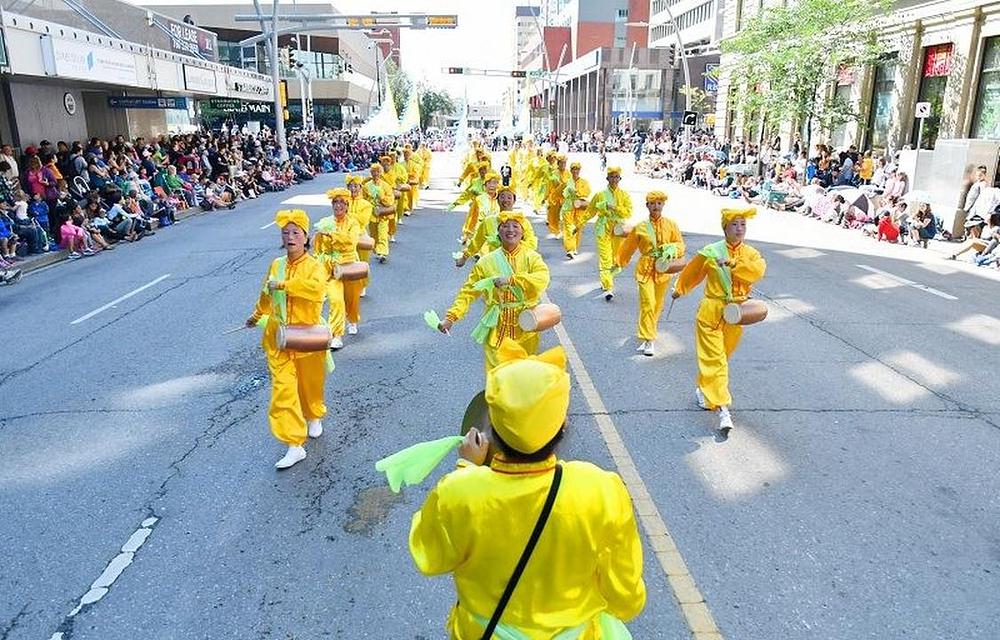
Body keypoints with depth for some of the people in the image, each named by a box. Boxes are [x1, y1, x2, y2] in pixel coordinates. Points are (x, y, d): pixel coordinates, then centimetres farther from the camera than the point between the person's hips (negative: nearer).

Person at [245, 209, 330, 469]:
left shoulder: (314, 266, -12)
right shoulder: (276, 265, 3)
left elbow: (317, 288, -36)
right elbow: (266, 294, 22)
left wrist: (283, 284, -31)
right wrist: (257, 315, 35)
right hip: (278, 338, 3)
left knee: (310, 384, 14)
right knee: (283, 389, -5)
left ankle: (314, 417, 47)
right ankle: (295, 446, 1)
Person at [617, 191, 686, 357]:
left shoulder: (671, 225, 1)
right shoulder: (640, 227, -2)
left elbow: (680, 245, 3)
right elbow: (627, 247, 10)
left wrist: (673, 248, -19)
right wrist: (619, 264, 19)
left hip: (663, 270, 3)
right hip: (645, 269, -2)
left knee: (657, 305, 13)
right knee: (648, 304, -13)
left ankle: (647, 332, 33)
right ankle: (648, 340, -8)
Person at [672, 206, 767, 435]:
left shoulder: (751, 254, 1)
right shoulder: (710, 252, -3)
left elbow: (758, 270, -21)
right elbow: (692, 272, 12)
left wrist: (731, 263, -29)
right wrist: (680, 289, 25)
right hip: (711, 312, -3)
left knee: (720, 358, 17)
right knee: (714, 360, -9)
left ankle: (703, 389, 42)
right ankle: (722, 409, -12)